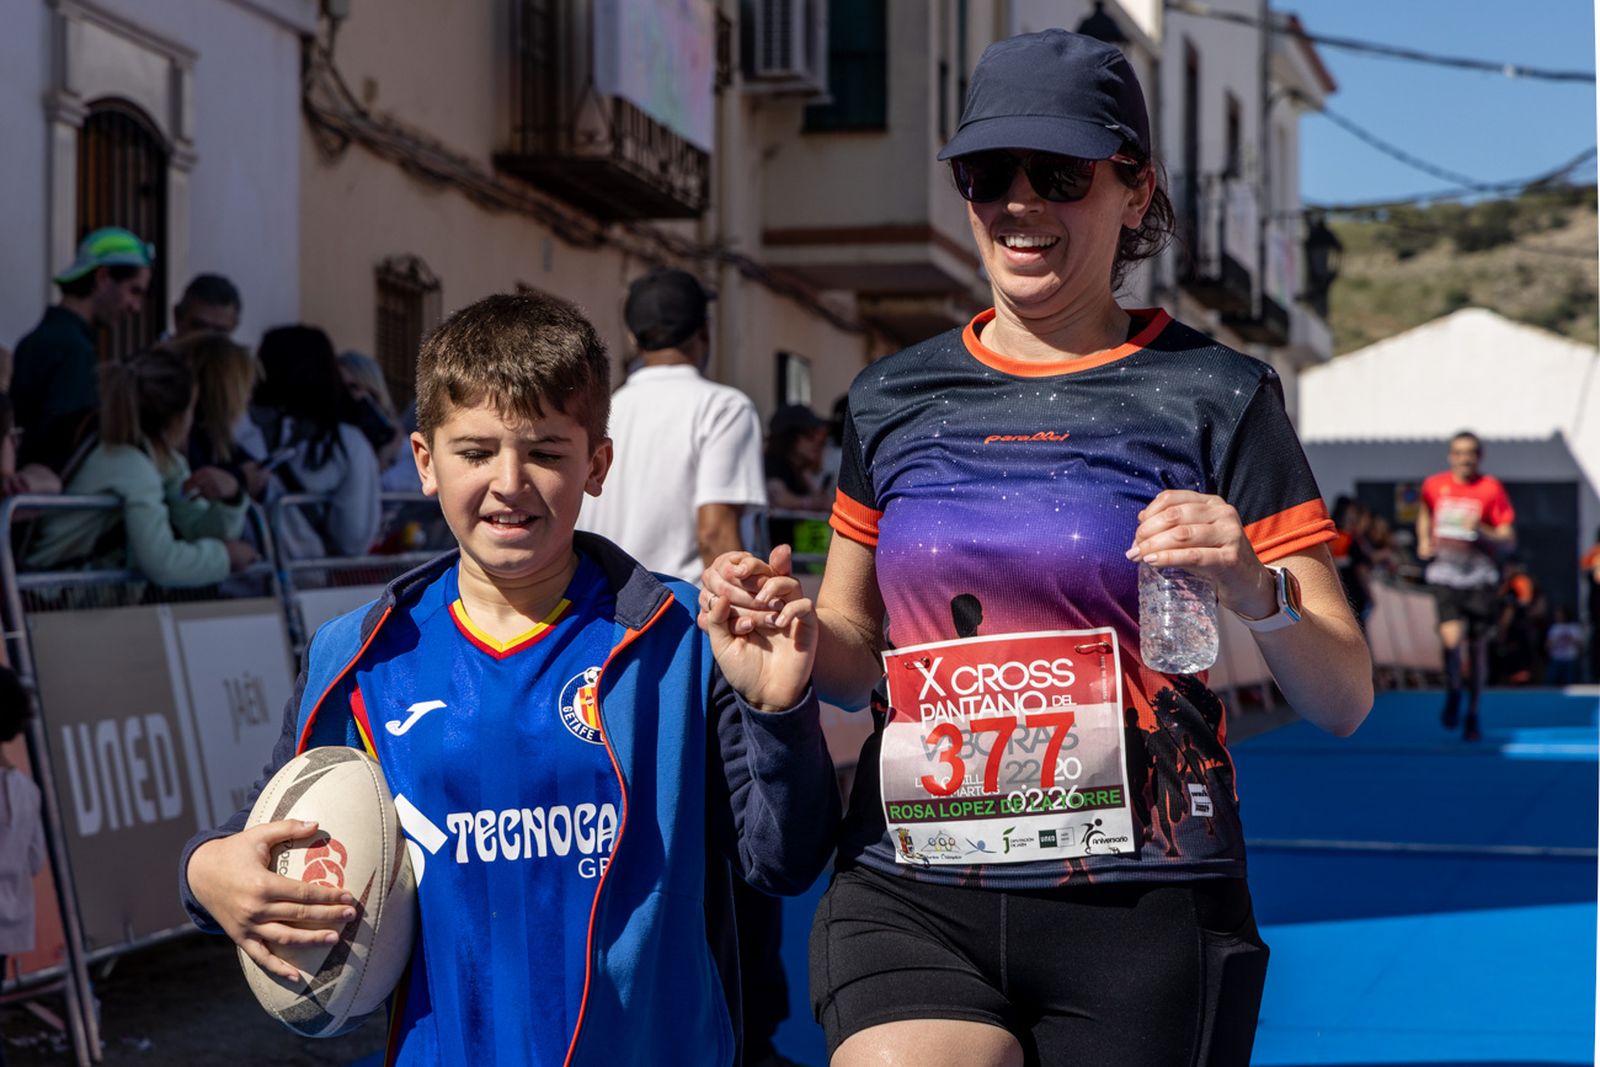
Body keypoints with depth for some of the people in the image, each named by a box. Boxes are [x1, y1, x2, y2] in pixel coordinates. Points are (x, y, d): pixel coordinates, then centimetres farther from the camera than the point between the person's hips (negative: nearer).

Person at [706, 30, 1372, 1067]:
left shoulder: (1214, 396, -1)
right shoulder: (892, 398, 9)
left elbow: (1345, 699, -2)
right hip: (909, 904, 2)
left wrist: (1258, 593, -21)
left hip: (1141, 911, -1)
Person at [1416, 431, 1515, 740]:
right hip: (1445, 571, 0)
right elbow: (1425, 512, 28)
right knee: (1452, 638, -19)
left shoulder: (1492, 489, -1)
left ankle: (1472, 714, 23)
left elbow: (1508, 540, -1)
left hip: (1480, 575, 0)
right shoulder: (1433, 485, 5)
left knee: (1478, 645, 4)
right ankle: (1453, 692, 11)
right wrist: (1424, 540, 11)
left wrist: (1481, 532, -18)